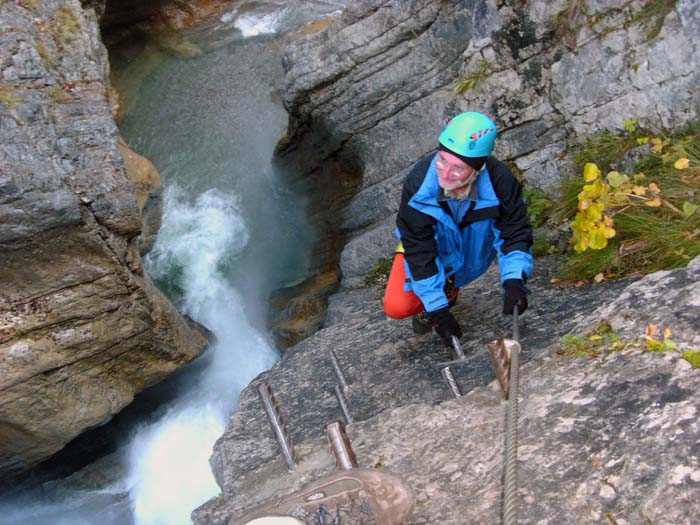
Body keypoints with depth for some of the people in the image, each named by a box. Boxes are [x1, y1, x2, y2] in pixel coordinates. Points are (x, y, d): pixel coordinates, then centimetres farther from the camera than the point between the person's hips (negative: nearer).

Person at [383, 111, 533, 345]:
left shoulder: (499, 182, -34)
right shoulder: (418, 183, -34)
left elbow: (514, 233, -22)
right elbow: (418, 251, -29)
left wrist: (514, 282, -40)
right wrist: (437, 311, -29)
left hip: (472, 253, 2)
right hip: (426, 248, -2)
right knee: (396, 306, -19)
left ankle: (448, 288, 7)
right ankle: (436, 298, 14)